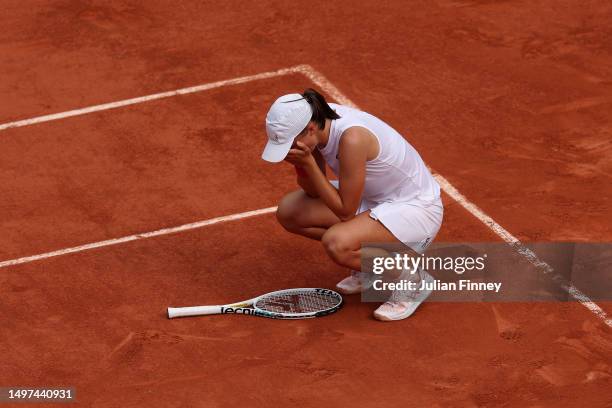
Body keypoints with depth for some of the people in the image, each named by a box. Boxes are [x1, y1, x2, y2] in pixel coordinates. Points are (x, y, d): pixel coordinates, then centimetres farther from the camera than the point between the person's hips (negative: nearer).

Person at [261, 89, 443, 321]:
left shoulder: (351, 138, -34)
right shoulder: (317, 122, -10)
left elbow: (345, 210, -26)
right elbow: (314, 191, 2)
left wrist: (308, 162, -28)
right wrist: (301, 165, -19)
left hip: (416, 208, -9)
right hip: (374, 198, 9)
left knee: (336, 243, -32)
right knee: (289, 211, 1)